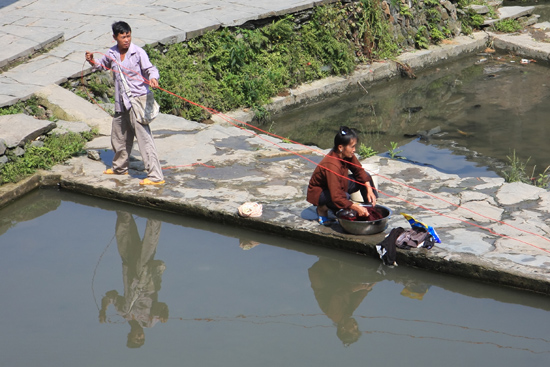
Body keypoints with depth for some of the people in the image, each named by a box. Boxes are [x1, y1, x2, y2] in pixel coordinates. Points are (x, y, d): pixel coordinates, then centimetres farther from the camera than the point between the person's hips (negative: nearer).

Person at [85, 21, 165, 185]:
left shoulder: (138, 53, -11)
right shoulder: (112, 53, 6)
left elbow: (150, 69, -17)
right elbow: (103, 65, 25)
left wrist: (153, 78, -39)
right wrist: (93, 62, 5)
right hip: (121, 102, 7)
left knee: (144, 137, -12)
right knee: (119, 137, 21)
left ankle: (155, 176, -12)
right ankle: (120, 167, 45)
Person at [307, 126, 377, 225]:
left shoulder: (347, 155, -14)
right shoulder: (332, 165, -38)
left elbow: (359, 171, 1)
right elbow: (336, 197, -41)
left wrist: (369, 190, -13)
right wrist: (356, 207, -42)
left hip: (338, 186, 8)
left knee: (366, 177, -5)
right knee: (345, 196, -38)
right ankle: (322, 209, -8)